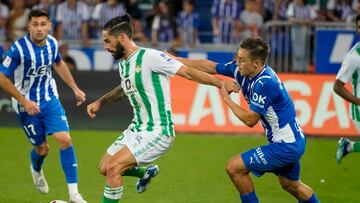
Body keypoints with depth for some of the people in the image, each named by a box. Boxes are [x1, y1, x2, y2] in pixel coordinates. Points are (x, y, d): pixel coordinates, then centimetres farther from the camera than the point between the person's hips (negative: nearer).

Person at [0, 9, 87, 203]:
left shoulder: (52, 43, -6)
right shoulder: (18, 49, -24)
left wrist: (75, 88, 17)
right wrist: (24, 101, -20)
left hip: (50, 100, 4)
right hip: (27, 104, -4)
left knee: (65, 140, -11)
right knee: (42, 148, 6)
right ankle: (36, 170, 45)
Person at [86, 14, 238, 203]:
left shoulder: (149, 57, -18)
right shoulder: (123, 63, 8)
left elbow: (187, 72, -17)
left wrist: (220, 83, -18)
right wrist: (99, 102, 25)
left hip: (157, 131, -9)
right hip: (137, 128, 9)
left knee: (113, 168, -19)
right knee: (104, 167, 12)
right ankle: (145, 172, 38)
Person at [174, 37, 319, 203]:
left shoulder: (264, 83, -27)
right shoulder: (243, 71, -3)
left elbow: (250, 120, -23)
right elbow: (210, 67, 7)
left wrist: (227, 99, -13)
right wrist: (178, 60, 7)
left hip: (285, 145, -10)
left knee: (234, 168, -8)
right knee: (291, 185, 27)